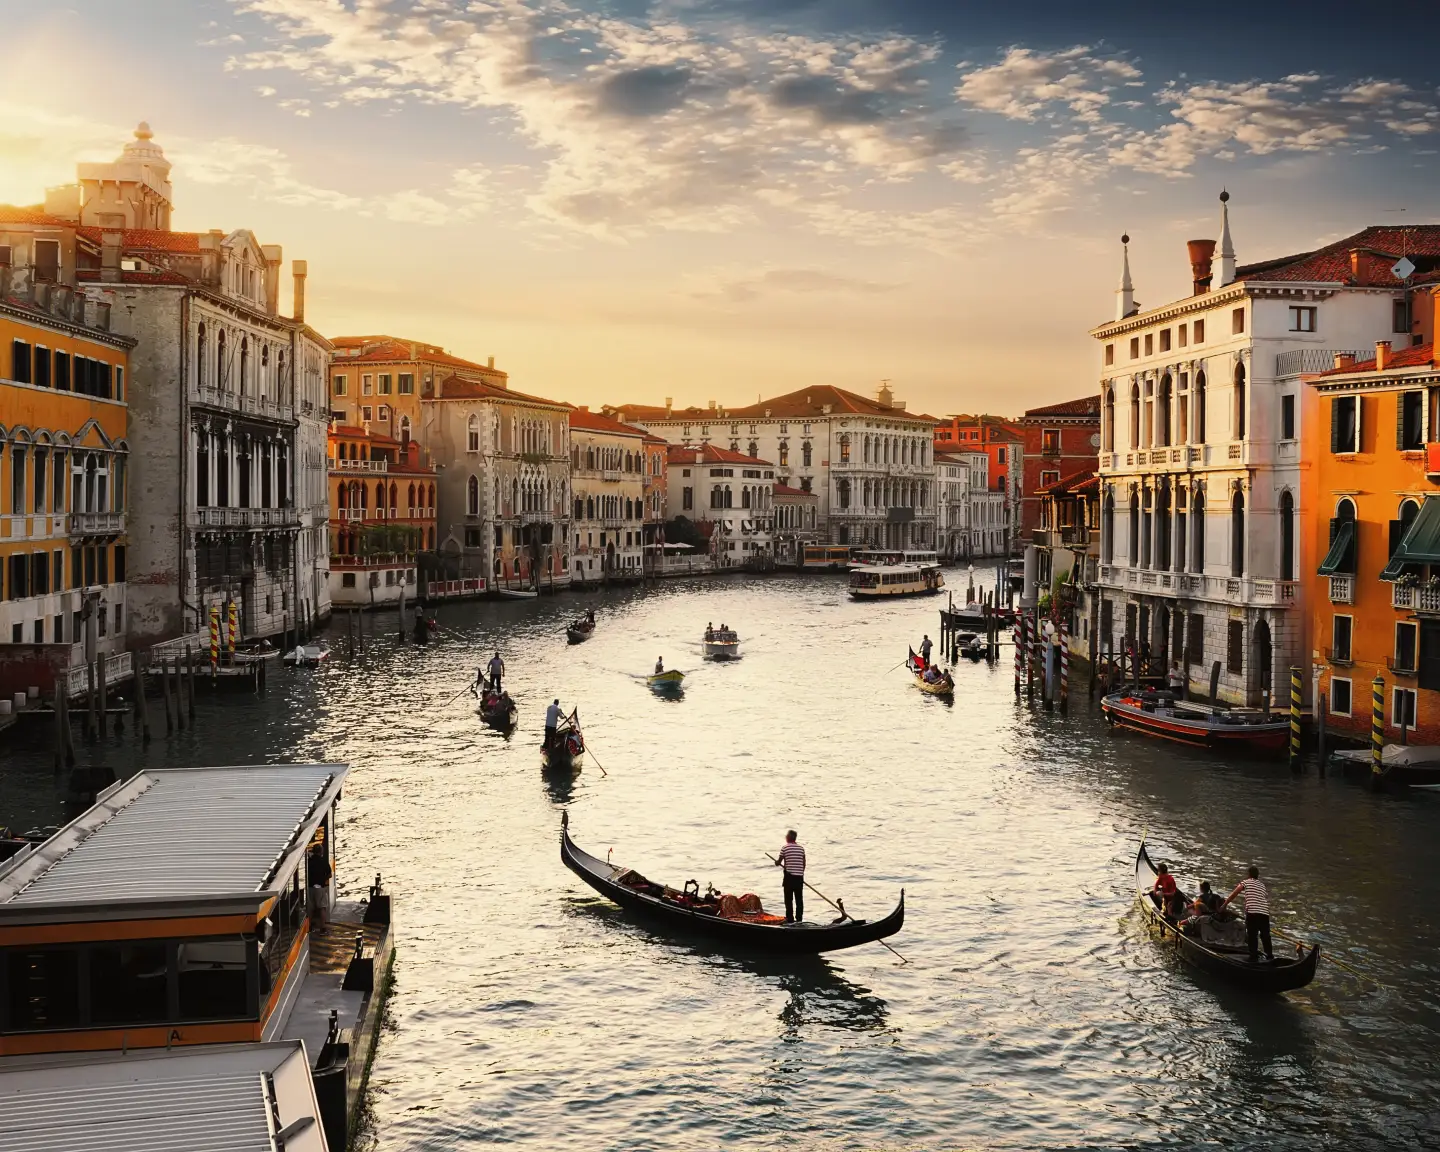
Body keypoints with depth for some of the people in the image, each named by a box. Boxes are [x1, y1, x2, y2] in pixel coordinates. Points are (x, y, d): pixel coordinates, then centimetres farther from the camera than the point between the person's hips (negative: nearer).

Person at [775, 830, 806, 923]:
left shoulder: (785, 848, -6)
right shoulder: (801, 848, 7)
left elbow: (778, 863, -1)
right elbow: (804, 864, 10)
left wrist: (777, 862, 21)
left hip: (789, 876, -4)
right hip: (799, 877, 4)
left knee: (789, 899, 1)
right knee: (799, 899, 9)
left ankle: (790, 919, -1)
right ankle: (799, 919, 11)